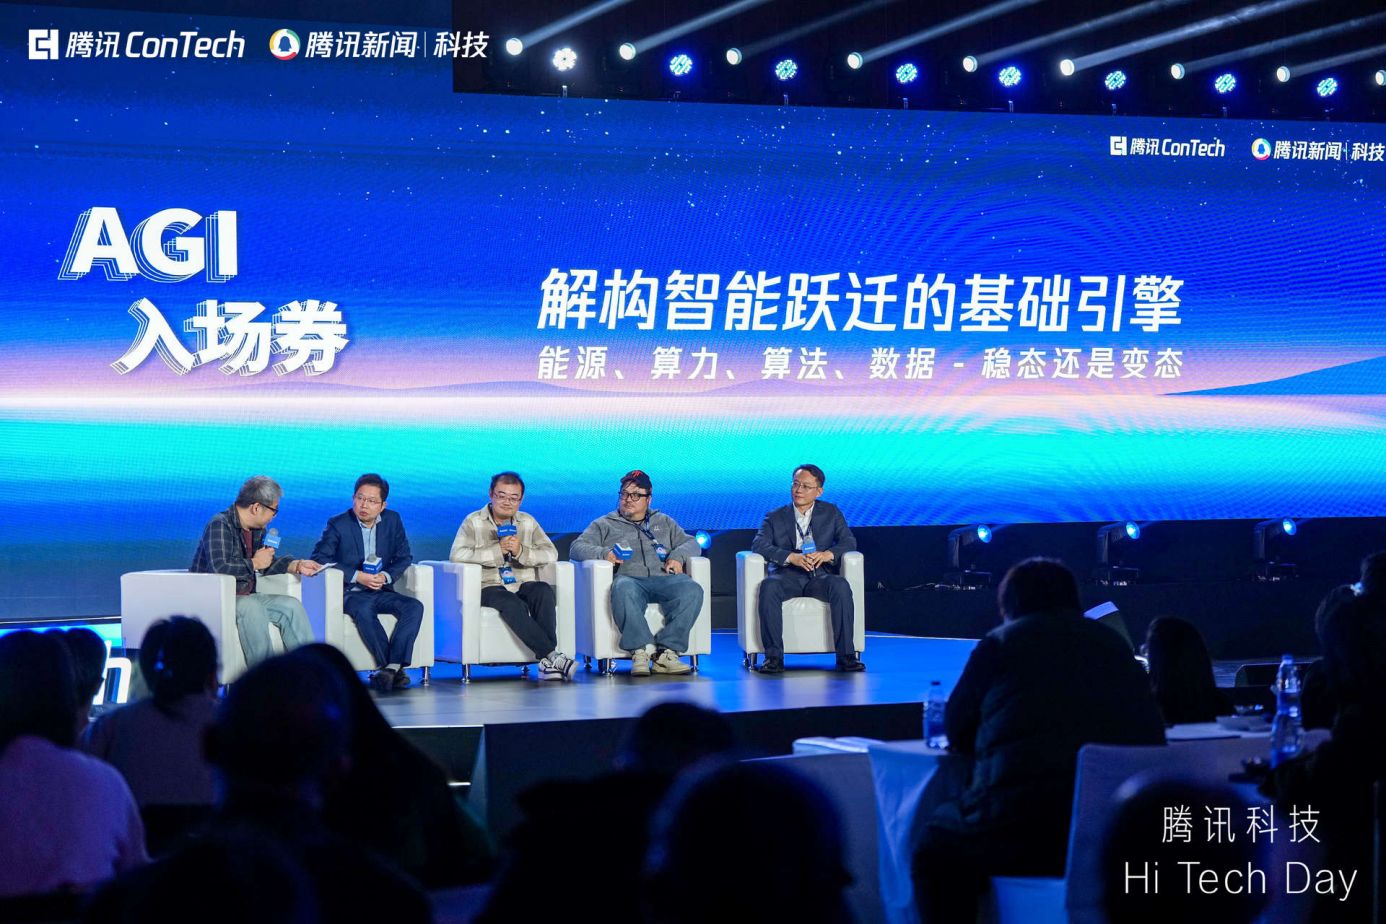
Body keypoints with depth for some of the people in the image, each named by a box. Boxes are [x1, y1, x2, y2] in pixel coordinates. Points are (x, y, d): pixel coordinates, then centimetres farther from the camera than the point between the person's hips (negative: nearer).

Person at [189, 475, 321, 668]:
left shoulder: (257, 530, 11)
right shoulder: (220, 525, -17)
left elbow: (266, 565, 25)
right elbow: (219, 569, -30)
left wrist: (297, 565, 10)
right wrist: (254, 563, -17)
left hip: (245, 597, 9)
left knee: (291, 605, -5)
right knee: (250, 607, -35)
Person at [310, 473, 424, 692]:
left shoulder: (393, 520, 7)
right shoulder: (338, 524, -5)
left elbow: (404, 558, 10)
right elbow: (318, 558, -12)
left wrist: (386, 576, -13)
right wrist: (357, 576, -20)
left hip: (381, 591, 4)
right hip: (350, 593, -4)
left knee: (415, 607, -24)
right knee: (364, 610, -37)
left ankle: (389, 667, -33)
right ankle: (396, 667, -32)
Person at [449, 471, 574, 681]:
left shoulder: (528, 522, 17)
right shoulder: (473, 522, 7)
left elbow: (551, 554, 4)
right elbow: (457, 555, -11)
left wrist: (521, 551, -14)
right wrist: (497, 550, -15)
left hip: (524, 585, 3)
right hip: (489, 588, -3)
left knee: (544, 591, -31)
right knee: (512, 604, -36)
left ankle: (547, 663, -35)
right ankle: (552, 656, -37)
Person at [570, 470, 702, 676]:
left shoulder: (664, 522, 33)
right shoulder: (604, 525, 25)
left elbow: (691, 543, 26)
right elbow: (577, 548, 13)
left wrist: (678, 556, 2)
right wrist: (603, 553, -8)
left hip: (664, 578, 2)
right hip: (629, 578, -2)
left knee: (691, 589, -33)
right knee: (623, 590, -42)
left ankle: (666, 653, -35)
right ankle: (641, 651, -43)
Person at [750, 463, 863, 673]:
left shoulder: (831, 513, 17)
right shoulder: (775, 517, 13)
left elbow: (849, 542, 6)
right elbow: (758, 545, -3)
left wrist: (828, 554, -17)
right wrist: (791, 557, -20)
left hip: (820, 576, 1)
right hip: (787, 576, -1)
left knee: (841, 586, -33)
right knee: (769, 587, -35)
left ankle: (846, 655, -30)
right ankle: (774, 657, -32)